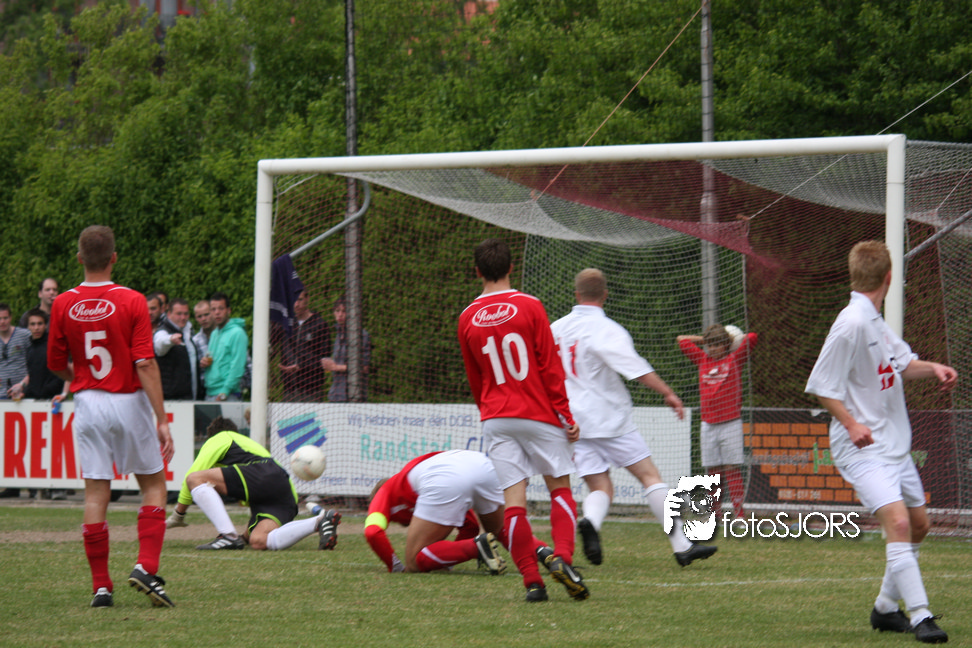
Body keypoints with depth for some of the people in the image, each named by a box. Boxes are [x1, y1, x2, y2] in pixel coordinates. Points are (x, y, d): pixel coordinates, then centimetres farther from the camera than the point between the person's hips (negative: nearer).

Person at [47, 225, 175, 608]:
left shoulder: (63, 305, -2)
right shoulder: (131, 302, -11)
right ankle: (146, 566, -6)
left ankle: (101, 587, 3)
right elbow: (145, 364, -15)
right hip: (129, 402, -3)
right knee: (153, 485, 11)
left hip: (88, 402, 3)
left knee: (95, 493, 5)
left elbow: (56, 364, 6)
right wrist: (162, 420, -13)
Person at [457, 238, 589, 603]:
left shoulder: (467, 319, 5)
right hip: (539, 415, -2)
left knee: (513, 500, -2)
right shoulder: (529, 307, -6)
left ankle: (531, 580, -8)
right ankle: (562, 558, -13)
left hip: (496, 420, 2)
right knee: (560, 488, 8)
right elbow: (550, 366, -7)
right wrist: (565, 414, -2)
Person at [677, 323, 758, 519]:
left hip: (730, 424, -3)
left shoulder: (734, 359, 3)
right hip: (708, 425, 4)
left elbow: (751, 338, -5)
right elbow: (681, 340, 21)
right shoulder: (703, 360, 12)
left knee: (732, 469, -8)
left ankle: (740, 514, -10)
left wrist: (730, 339, 9)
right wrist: (704, 339, 18)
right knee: (713, 471, 3)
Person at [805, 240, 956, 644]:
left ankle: (886, 608, 28)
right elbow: (822, 385, -15)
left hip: (894, 443, 10)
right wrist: (851, 424, -25)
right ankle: (920, 617, -23)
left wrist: (932, 368, -1)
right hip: (863, 447, -10)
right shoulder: (852, 324, -17)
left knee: (918, 524, 15)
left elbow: (902, 363, 19)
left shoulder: (876, 322, 8)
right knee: (897, 521, -22)